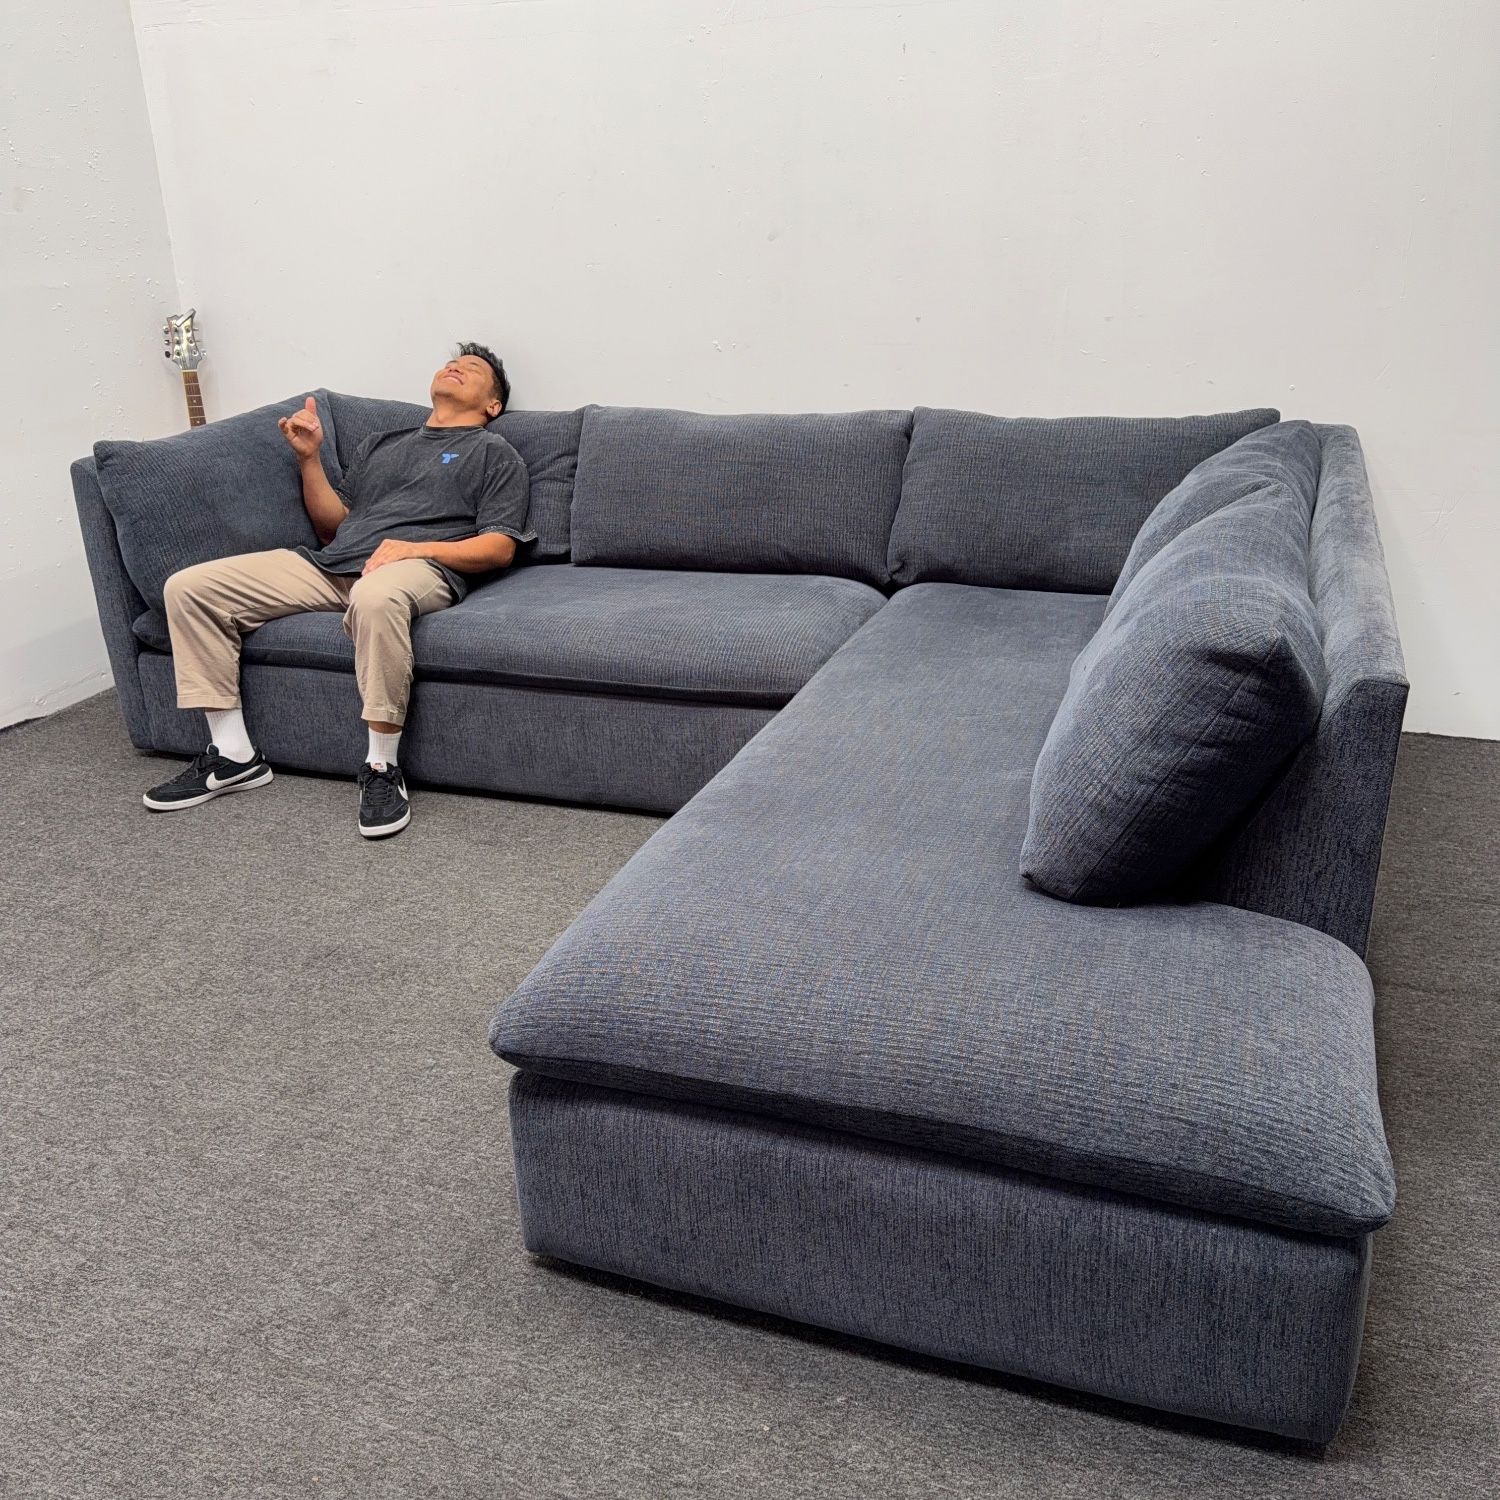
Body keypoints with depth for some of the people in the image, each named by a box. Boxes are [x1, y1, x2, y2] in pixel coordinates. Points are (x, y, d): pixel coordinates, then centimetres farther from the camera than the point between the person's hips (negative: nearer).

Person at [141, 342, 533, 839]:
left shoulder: (495, 453, 17)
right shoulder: (380, 444, 34)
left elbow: (500, 547, 1)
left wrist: (416, 547, -13)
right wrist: (310, 458, 15)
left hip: (421, 567, -6)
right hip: (330, 561, 6)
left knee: (376, 597, -45)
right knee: (189, 587, -9)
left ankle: (382, 769, -31)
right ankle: (234, 756, -6)